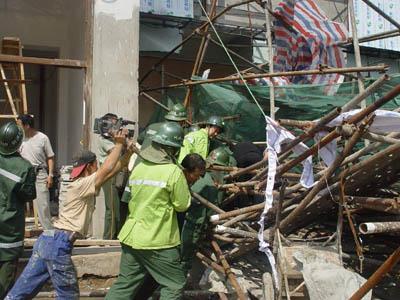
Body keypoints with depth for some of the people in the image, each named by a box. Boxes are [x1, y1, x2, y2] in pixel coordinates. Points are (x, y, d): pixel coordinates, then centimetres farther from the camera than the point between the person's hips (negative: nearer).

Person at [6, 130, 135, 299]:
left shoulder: (85, 185, 16)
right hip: (58, 243, -9)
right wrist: (119, 144, -11)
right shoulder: (81, 185, -10)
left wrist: (128, 152, 7)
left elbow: (113, 170, 15)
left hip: (48, 240, 9)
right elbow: (107, 169, -19)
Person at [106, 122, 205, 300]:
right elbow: (183, 205, -7)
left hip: (131, 237, 7)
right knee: (174, 285, 9)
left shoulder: (138, 168, 8)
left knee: (125, 285, 17)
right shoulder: (173, 172, -13)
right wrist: (184, 186, 9)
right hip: (158, 242, -7)